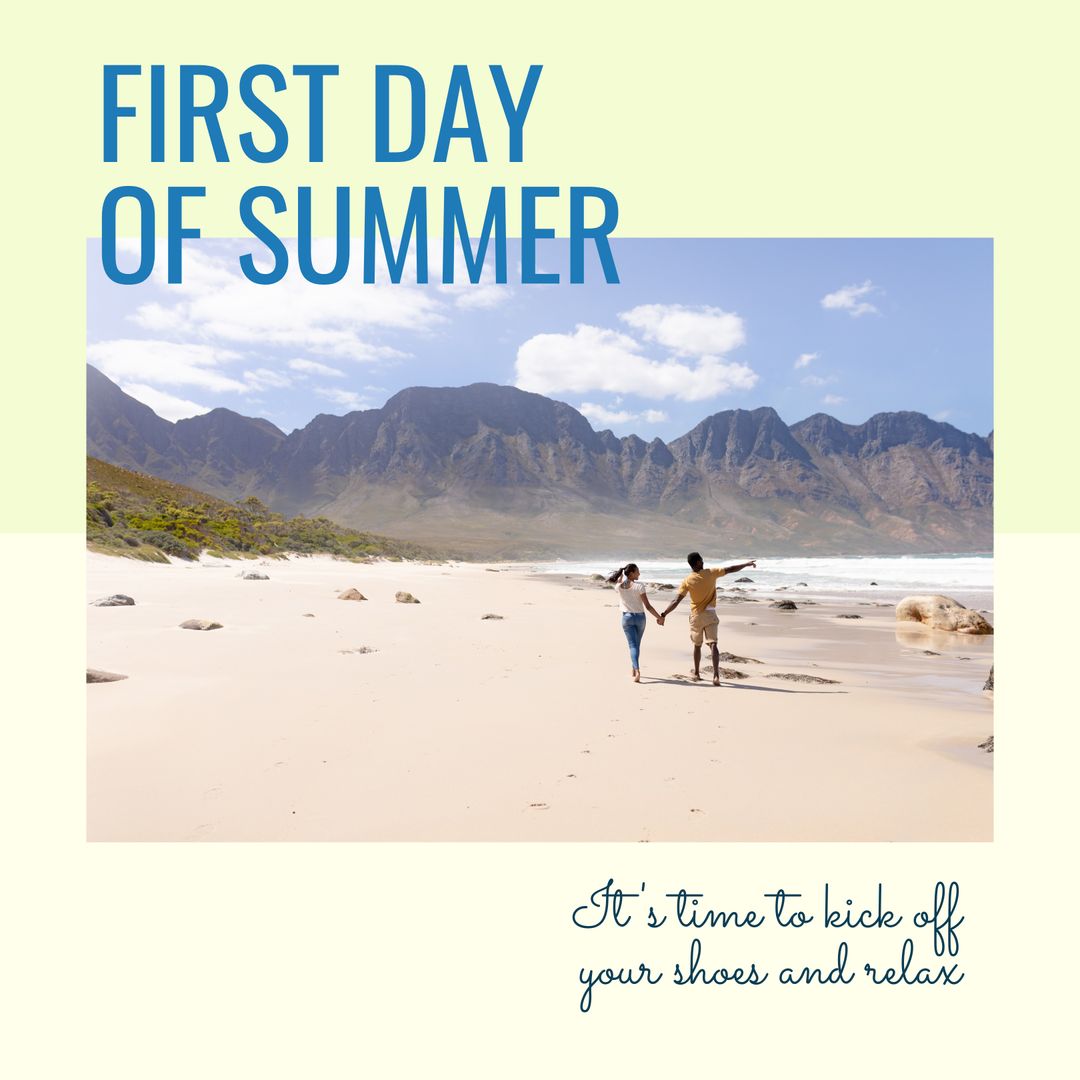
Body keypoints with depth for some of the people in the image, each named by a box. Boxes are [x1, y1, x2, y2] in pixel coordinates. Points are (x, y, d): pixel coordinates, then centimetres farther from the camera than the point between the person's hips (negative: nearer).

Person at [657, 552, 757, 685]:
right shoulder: (711, 573, -7)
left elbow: (676, 601, -13)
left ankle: (696, 673, 29)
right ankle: (716, 675, -20)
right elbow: (731, 569, 1)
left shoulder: (687, 581, -8)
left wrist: (663, 614, -11)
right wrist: (747, 564, 15)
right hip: (710, 615, -1)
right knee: (713, 644, -6)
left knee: (697, 645, 18)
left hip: (696, 616, 1)